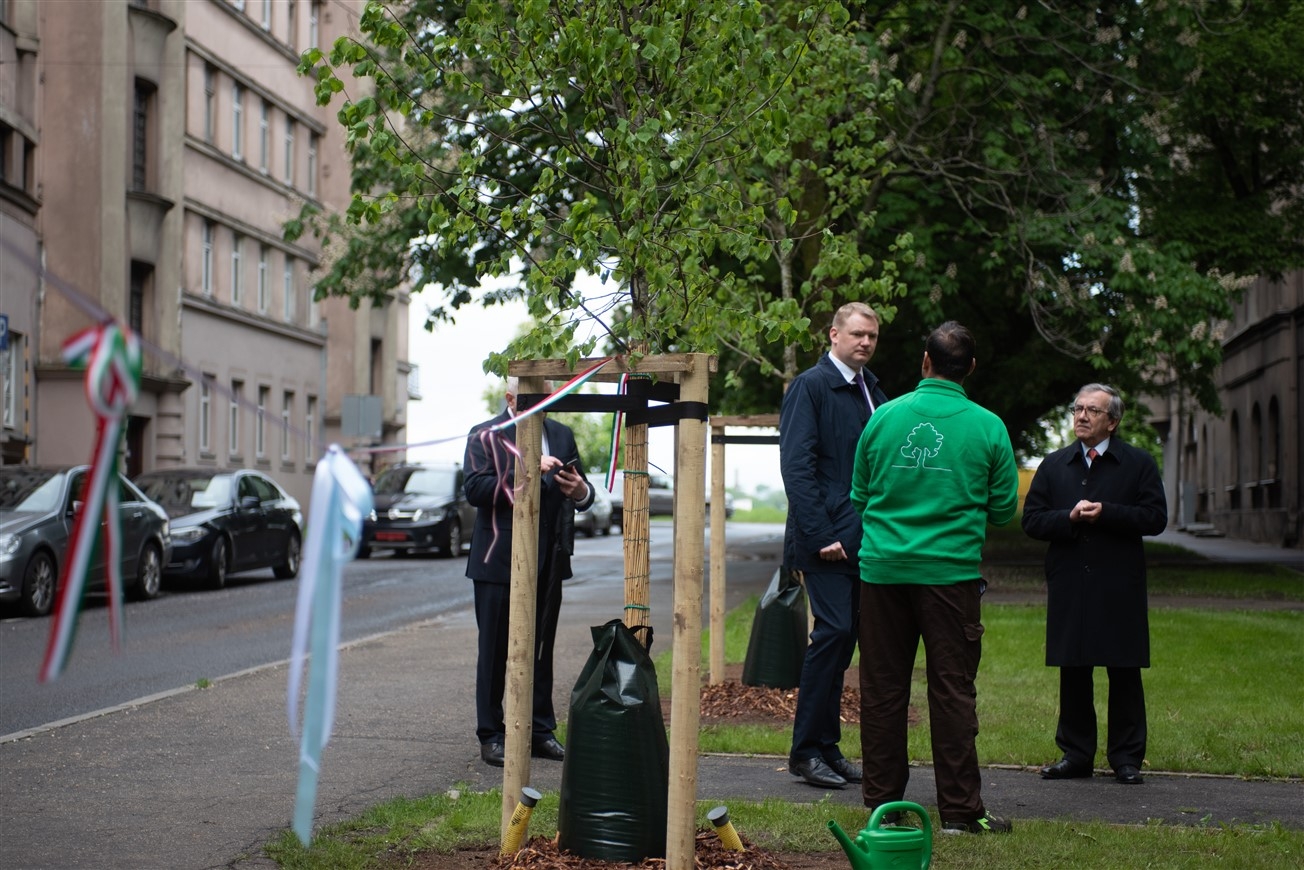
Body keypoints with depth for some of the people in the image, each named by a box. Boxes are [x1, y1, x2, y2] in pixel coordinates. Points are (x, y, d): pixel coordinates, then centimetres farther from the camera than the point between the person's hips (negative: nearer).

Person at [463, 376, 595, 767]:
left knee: (541, 649, 8)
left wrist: (580, 491, -8)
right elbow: (475, 489, -15)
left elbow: (584, 493, 17)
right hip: (500, 561, -4)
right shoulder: (485, 437, 0)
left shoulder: (561, 435, 15)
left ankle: (540, 731, 16)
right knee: (495, 650, 2)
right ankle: (491, 735, 8)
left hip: (549, 560, 4)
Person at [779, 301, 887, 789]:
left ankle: (826, 748, 16)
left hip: (861, 540, 7)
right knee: (833, 631, -12)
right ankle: (806, 751, -3)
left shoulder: (872, 391, 16)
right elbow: (796, 465, -12)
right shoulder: (810, 386, -5)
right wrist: (820, 535, -17)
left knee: (844, 638, 9)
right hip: (826, 538, -7)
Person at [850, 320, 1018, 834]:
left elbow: (859, 495, 11)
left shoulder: (884, 417, 2)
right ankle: (960, 809, 5)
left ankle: (881, 800, 16)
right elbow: (1003, 508, 5)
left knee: (882, 689, 9)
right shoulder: (987, 427, -3)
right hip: (951, 571, -2)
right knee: (952, 691, 2)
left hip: (883, 568, 2)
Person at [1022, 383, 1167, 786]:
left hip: (1120, 587, -2)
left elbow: (1156, 517, -5)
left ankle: (1126, 757, 9)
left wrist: (1106, 513, -15)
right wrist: (1069, 518, -12)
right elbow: (1032, 519, 6)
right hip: (1069, 586, 2)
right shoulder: (1054, 465, 12)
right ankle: (1076, 753, 14)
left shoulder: (1139, 464, 4)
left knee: (1124, 674, 1)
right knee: (1073, 673, 6)